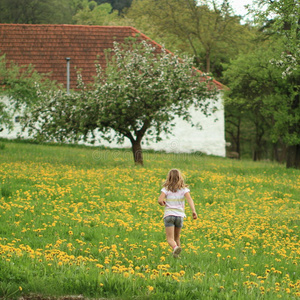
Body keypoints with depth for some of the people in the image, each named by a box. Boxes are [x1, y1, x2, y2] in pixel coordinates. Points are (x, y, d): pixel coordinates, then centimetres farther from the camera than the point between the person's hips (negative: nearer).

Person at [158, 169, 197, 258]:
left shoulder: (166, 189, 0)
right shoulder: (184, 189, 4)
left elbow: (160, 200, -12)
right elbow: (189, 199, -12)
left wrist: (163, 204, 10)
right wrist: (193, 211, -21)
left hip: (169, 214, -2)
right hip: (180, 215, 2)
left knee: (170, 238, -7)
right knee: (177, 237, 20)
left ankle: (175, 247, -37)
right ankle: (177, 254, 19)